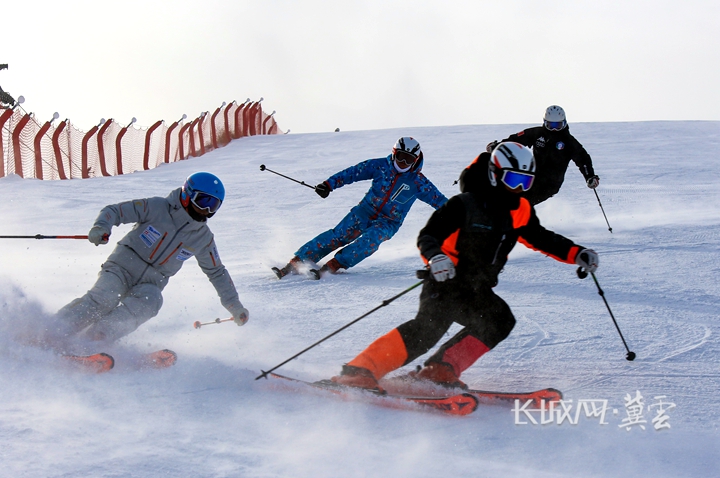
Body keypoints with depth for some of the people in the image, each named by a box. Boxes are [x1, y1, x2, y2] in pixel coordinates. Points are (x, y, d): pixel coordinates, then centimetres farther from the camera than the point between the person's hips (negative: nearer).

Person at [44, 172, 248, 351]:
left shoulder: (203, 239, 7)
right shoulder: (157, 208, -6)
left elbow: (217, 272, 21)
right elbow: (114, 211, -8)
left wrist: (233, 303, 20)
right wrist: (101, 227, -30)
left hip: (151, 283, 3)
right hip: (123, 266, -3)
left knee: (149, 303, -32)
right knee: (104, 299, -31)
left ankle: (96, 337, -43)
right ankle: (50, 335, -32)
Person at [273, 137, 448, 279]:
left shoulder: (418, 182, -4)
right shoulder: (380, 166, -3)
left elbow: (439, 200, 2)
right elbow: (352, 172, -4)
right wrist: (329, 184, -15)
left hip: (388, 222, -1)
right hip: (366, 210, 1)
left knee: (370, 240, -32)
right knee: (338, 235, -17)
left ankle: (331, 267, -35)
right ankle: (295, 263, -20)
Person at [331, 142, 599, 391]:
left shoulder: (520, 212, 11)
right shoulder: (466, 205, -9)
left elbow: (542, 239, 25)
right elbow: (428, 236, -13)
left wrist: (577, 254, 12)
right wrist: (435, 257, -35)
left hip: (477, 291, 8)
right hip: (447, 281, -8)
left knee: (500, 321, -16)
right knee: (431, 325, -29)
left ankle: (440, 371, -17)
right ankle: (359, 371, -37)